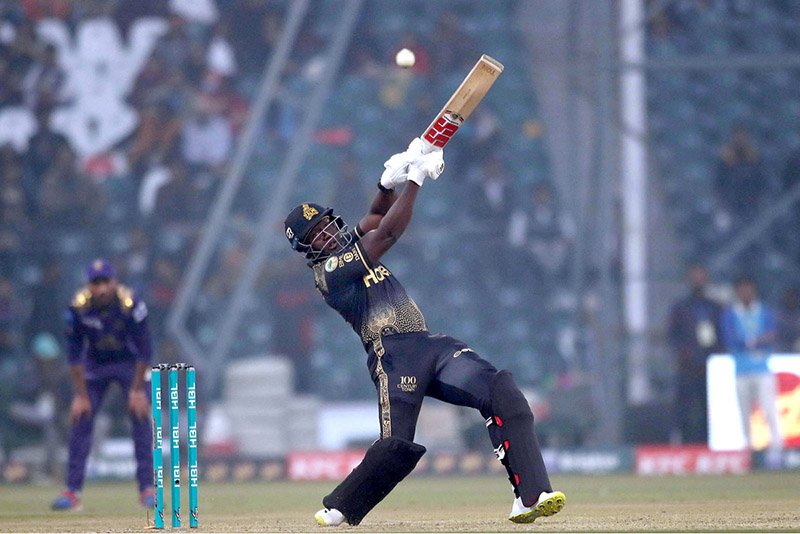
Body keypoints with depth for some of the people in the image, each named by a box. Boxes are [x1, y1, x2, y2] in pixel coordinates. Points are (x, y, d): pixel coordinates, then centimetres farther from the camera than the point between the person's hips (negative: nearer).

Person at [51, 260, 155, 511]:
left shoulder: (131, 304, -27)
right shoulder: (78, 308, -22)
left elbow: (144, 349, -18)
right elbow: (74, 353, -13)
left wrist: (137, 389, -17)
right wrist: (81, 394, -14)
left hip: (130, 362, -2)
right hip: (95, 365, 2)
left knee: (141, 419, -12)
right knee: (80, 421, -8)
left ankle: (147, 488, -6)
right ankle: (72, 491, -5)